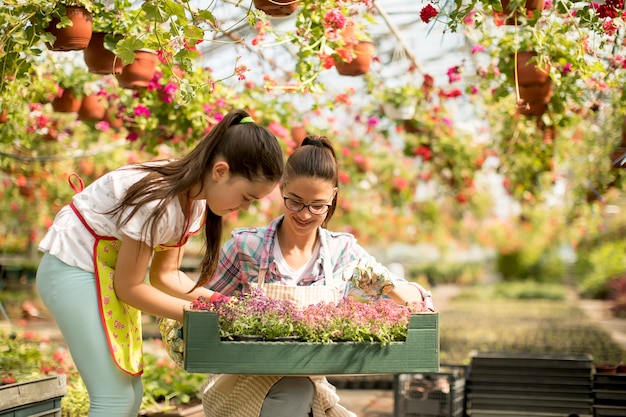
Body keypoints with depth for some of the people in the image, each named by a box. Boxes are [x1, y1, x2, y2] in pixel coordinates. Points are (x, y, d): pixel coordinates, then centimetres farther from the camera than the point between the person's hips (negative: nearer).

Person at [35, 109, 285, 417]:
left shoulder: (196, 199, -2)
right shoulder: (159, 202, -29)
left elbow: (165, 275, 5)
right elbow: (129, 287, -19)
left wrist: (215, 300, -8)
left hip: (109, 273, 9)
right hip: (74, 272, -9)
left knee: (131, 392, 7)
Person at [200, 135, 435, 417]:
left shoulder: (344, 253, 0)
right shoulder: (246, 246, -7)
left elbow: (417, 301, 5)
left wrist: (392, 288, -17)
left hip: (311, 387, 2)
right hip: (242, 382, -2)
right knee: (294, 390, -33)